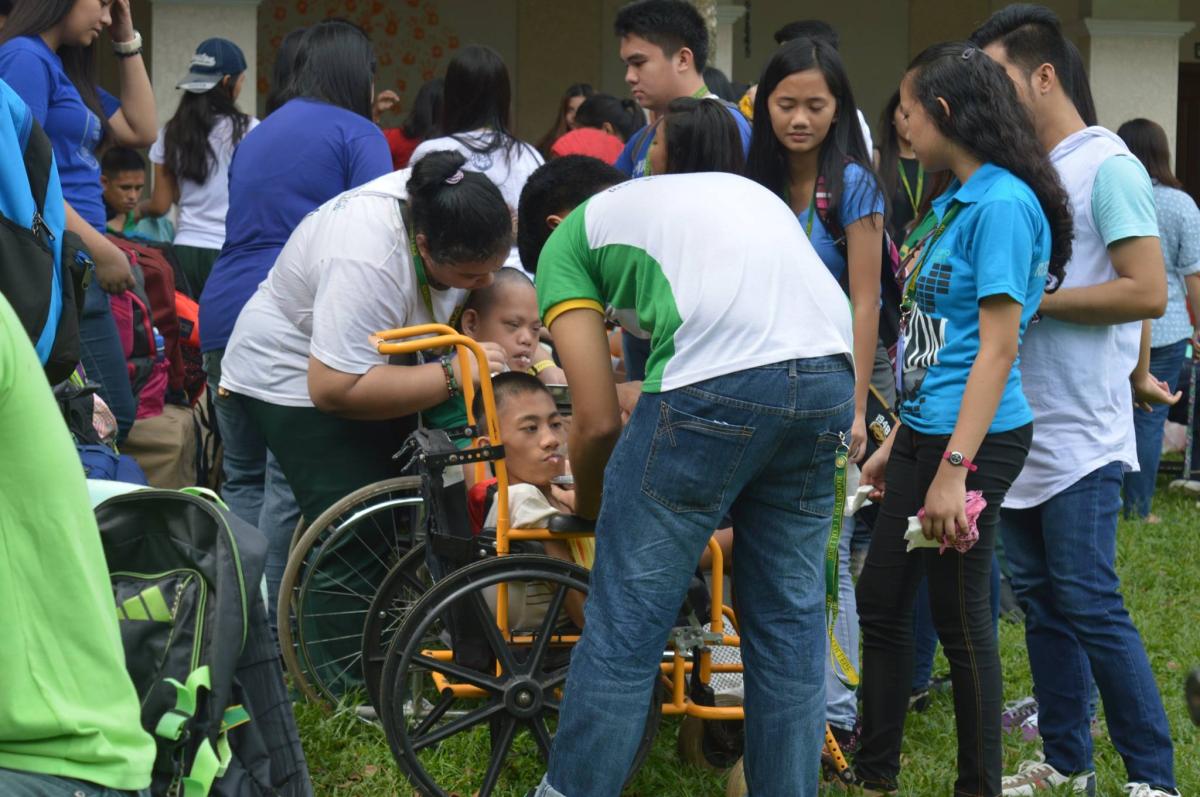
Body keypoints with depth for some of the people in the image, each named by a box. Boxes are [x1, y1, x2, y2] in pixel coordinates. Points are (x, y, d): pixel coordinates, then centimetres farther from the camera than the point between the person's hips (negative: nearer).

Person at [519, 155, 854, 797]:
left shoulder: (568, 239, 17)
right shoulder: (726, 186, 35)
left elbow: (597, 422, 11)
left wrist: (587, 502, 30)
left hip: (716, 383, -6)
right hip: (832, 377, 6)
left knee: (625, 624, 5)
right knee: (788, 620, 17)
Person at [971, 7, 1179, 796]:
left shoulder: (1107, 167, -10)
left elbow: (1148, 291, -17)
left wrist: (1032, 300, -14)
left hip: (1081, 435, -8)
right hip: (1022, 428, 8)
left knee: (1090, 605, -7)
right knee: (1042, 601, 11)